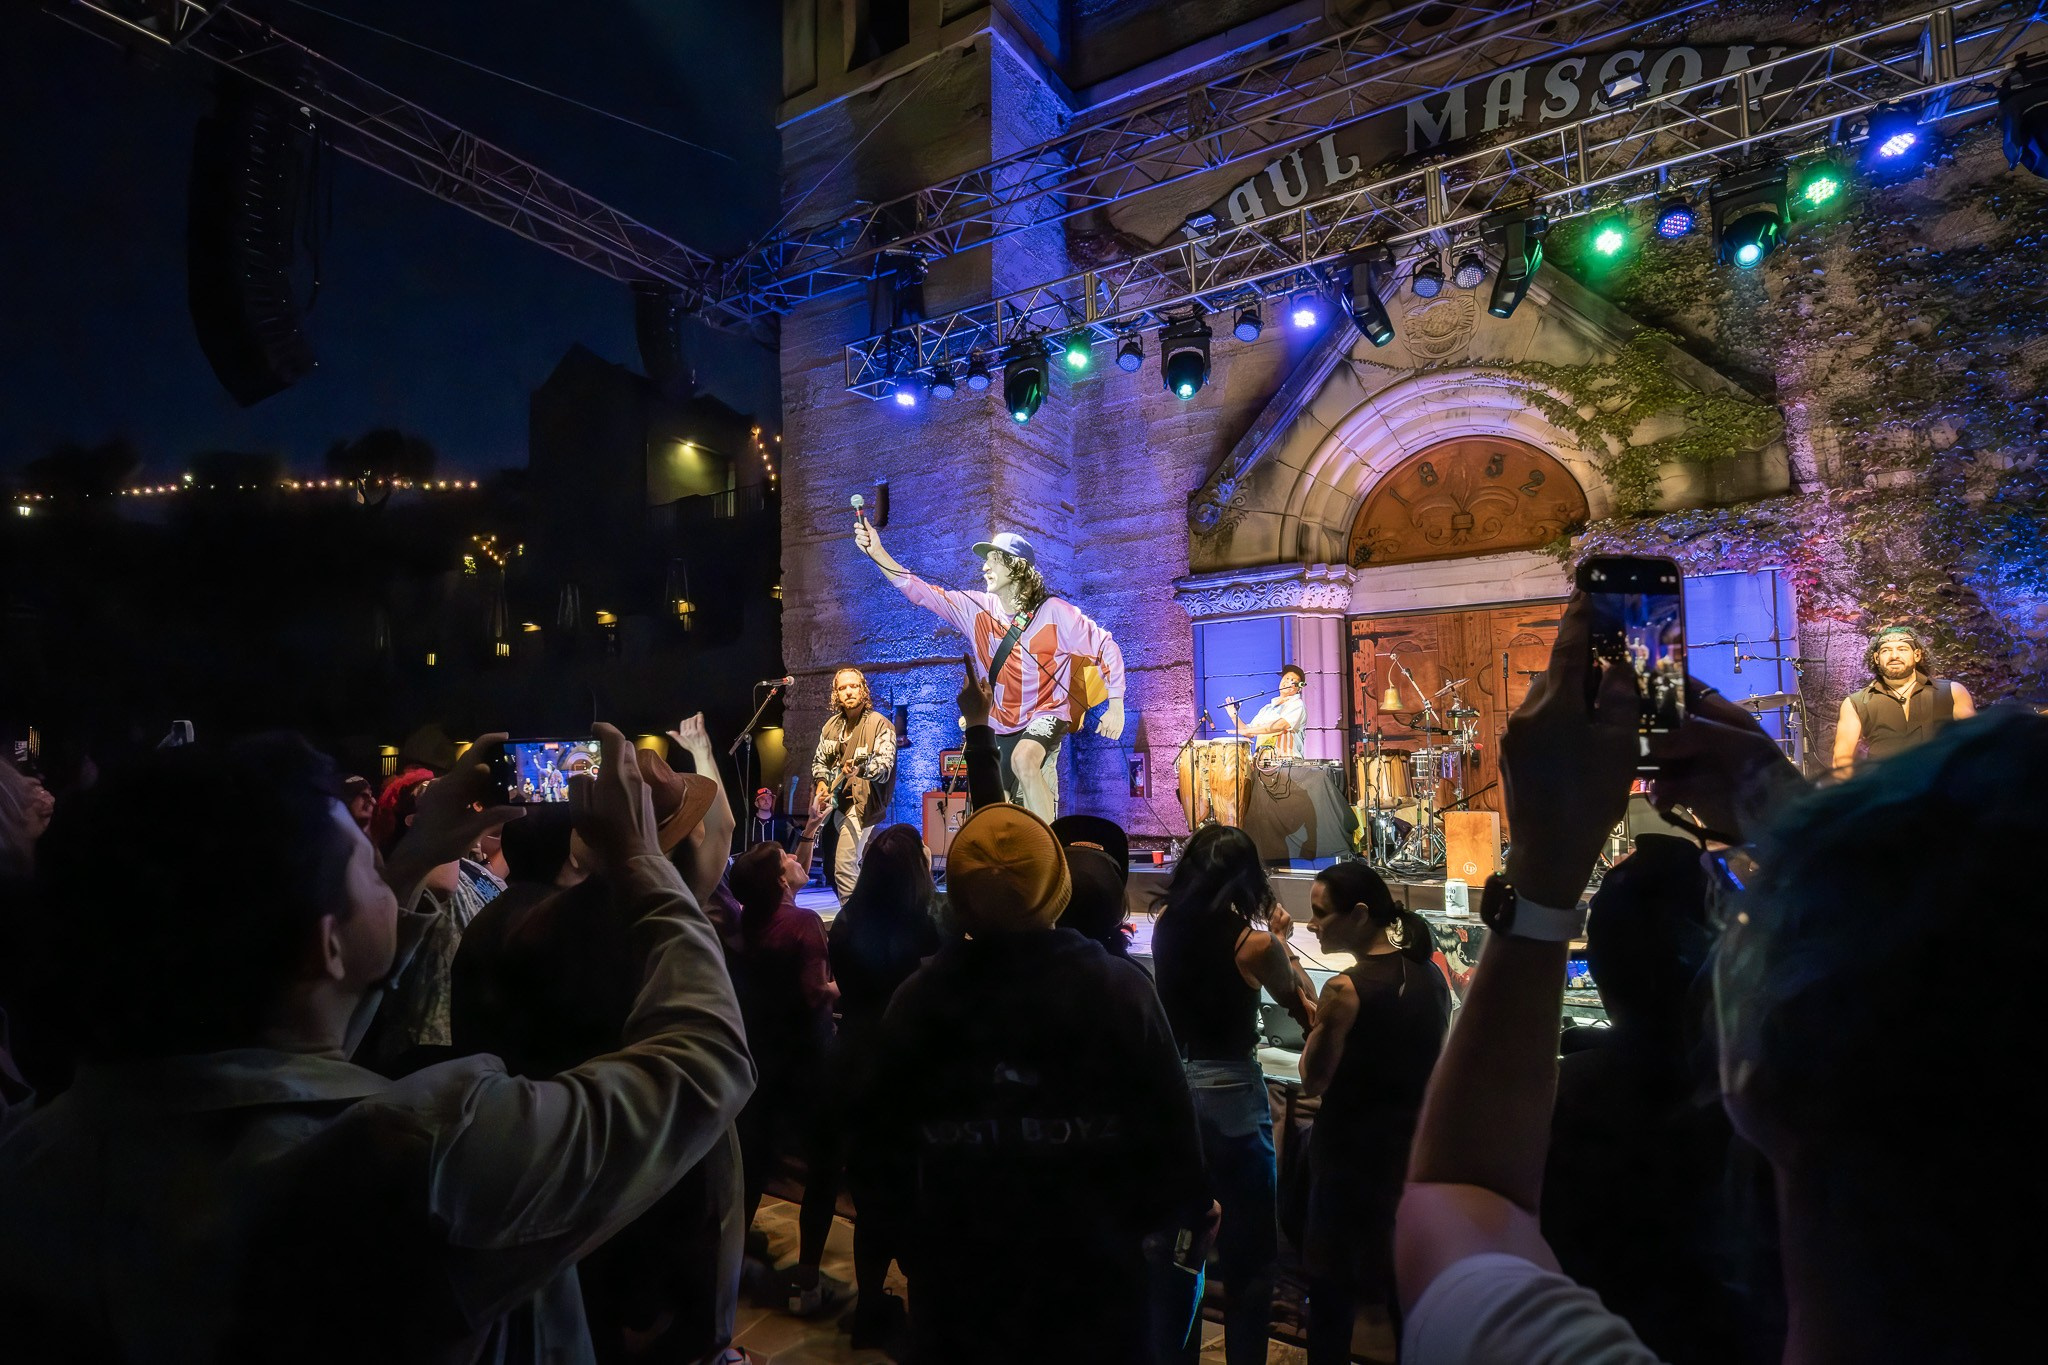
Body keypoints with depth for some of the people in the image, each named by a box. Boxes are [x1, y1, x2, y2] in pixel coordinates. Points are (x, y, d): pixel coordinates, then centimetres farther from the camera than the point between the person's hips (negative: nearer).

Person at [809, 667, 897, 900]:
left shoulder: (880, 725, -11)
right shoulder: (832, 724, 10)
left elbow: (885, 766, -22)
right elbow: (819, 760, 19)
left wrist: (861, 768, -42)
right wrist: (821, 782, -1)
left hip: (860, 802, -8)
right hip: (833, 801, 8)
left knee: (844, 866, -17)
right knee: (831, 866, 14)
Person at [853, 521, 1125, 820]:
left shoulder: (1054, 612, -13)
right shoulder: (978, 608, -1)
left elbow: (1106, 647, -8)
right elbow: (923, 593, -6)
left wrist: (1116, 706, -12)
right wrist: (878, 554, -16)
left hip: (1046, 715, -5)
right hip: (1001, 725, 5)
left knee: (1023, 759, -38)